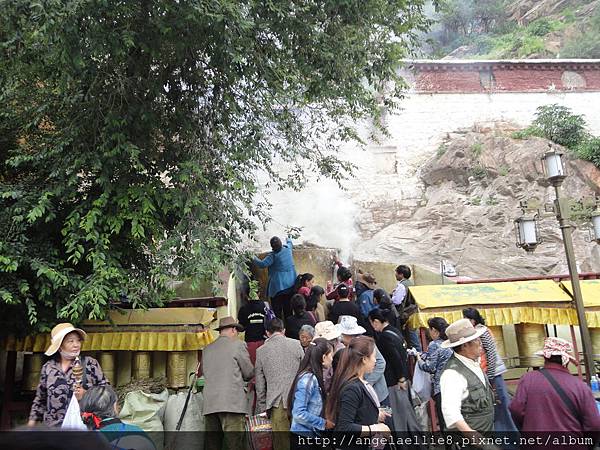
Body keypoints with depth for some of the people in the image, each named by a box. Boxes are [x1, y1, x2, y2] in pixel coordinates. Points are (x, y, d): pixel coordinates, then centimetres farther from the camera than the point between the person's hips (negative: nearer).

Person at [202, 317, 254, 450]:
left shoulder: (207, 349, 15)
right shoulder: (238, 345, 0)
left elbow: (206, 372, 18)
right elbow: (249, 373, 3)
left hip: (209, 405, 5)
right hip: (232, 403, -5)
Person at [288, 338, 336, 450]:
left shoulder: (315, 377, 4)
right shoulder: (307, 379, -21)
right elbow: (299, 414, -24)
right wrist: (324, 423, -16)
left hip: (313, 435, 8)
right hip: (303, 437, -8)